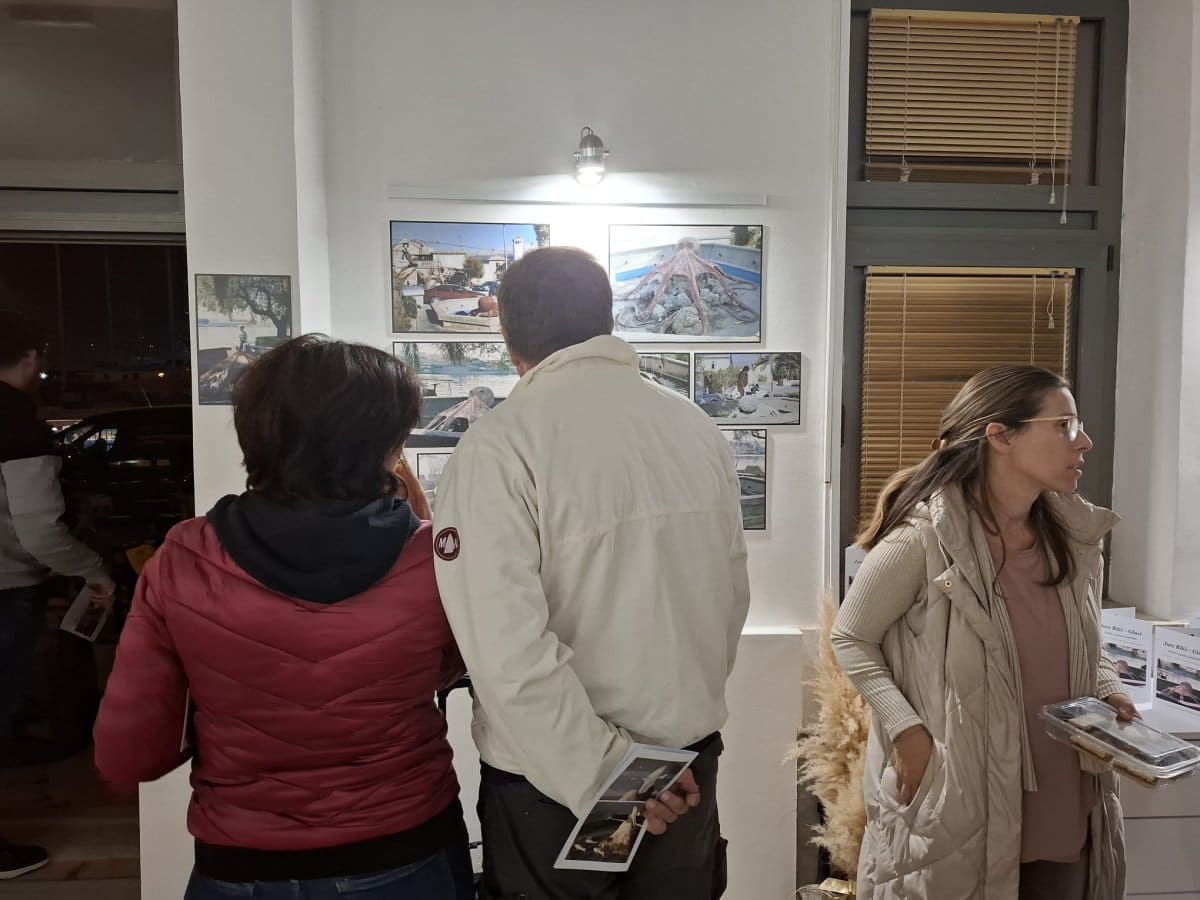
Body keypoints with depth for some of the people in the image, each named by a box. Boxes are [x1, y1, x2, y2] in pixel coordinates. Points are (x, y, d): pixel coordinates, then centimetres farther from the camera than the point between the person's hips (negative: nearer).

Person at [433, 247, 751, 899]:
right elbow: (732, 599, 4)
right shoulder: (698, 428, -4)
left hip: (554, 776, -4)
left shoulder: (498, 447, -19)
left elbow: (509, 653, -26)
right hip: (688, 760, 5)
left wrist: (606, 773, -14)